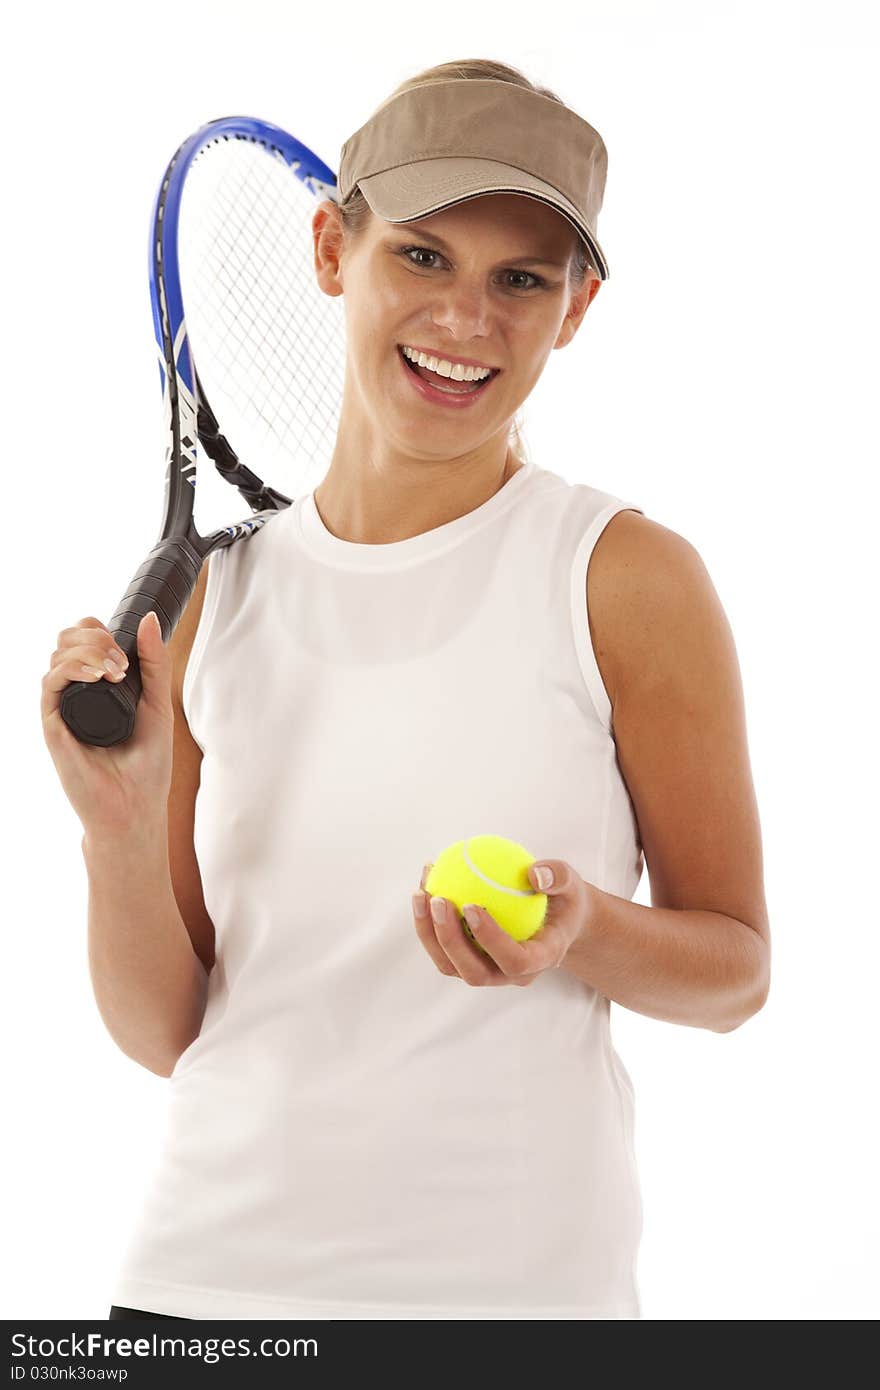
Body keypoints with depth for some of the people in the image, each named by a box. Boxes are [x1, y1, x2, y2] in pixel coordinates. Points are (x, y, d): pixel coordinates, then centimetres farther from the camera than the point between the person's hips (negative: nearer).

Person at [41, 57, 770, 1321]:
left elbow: (737, 967, 0)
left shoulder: (627, 577, -6)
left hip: (512, 1277, -2)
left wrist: (583, 930, -18)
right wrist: (121, 825, -14)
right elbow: (164, 1031, 3)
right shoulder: (209, 589, 1)